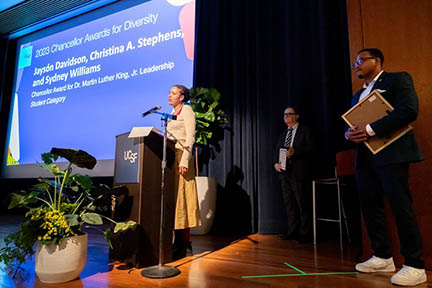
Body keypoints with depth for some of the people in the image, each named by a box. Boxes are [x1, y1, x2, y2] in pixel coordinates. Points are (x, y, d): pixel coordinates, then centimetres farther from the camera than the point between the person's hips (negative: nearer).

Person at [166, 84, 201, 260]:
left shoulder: (186, 110, -2)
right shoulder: (173, 113, 22)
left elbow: (190, 138, -13)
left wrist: (184, 160, -21)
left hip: (180, 156, -8)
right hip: (170, 156, 8)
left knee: (180, 199, -7)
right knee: (173, 199, 7)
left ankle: (184, 242, 1)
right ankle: (180, 242, 15)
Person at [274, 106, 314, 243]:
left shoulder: (304, 131, 4)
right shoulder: (283, 134, 21)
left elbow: (310, 147, -8)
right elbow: (277, 150, 15)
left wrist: (295, 151, -22)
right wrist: (276, 163, -4)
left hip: (298, 172, -6)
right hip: (284, 172, 6)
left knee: (302, 204, -3)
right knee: (289, 204, 10)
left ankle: (304, 234, 5)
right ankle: (292, 232, 19)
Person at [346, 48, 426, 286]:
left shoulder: (398, 79, 2)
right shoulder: (358, 95, 24)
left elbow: (409, 110, -14)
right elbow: (350, 124, 21)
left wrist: (370, 129, -19)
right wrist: (349, 133, -3)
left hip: (391, 153, -7)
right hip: (364, 157, 8)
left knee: (401, 207, -7)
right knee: (370, 207, 8)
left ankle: (414, 266, 4)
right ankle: (382, 257, 20)